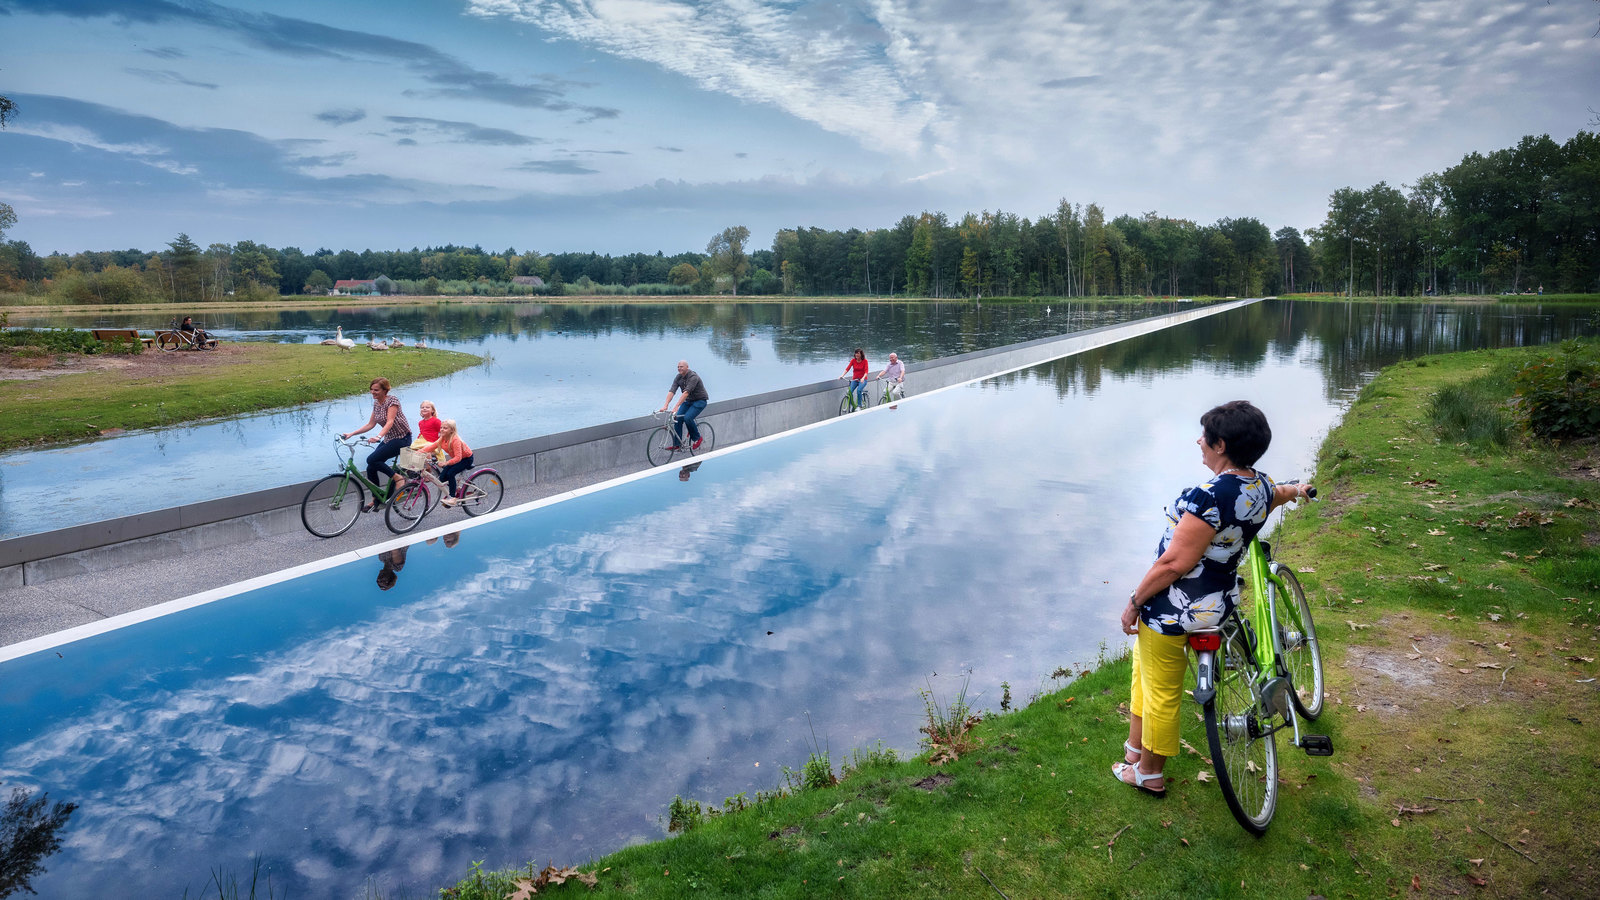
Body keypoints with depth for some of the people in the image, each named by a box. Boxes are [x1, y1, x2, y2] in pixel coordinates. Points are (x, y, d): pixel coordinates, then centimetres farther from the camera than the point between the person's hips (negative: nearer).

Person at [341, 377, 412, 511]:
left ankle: (398, 478, -7)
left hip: (402, 438, -8)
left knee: (372, 460, -22)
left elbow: (390, 422, -28)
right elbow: (370, 424, 11)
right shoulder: (376, 403, 8)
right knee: (371, 468, 0)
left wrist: (378, 436, -43)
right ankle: (376, 501, 12)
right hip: (389, 439, 8)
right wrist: (351, 434, 2)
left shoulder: (392, 400, -16)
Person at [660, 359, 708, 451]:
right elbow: (671, 391, -13)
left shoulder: (693, 377, -26)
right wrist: (665, 405, -28)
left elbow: (686, 392, -36)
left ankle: (697, 438, -3)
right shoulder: (678, 377, -4)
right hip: (688, 401, 7)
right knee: (677, 418, -10)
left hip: (700, 401, -7)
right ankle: (677, 445, -4)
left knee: (687, 418, -26)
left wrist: (676, 407, -45)